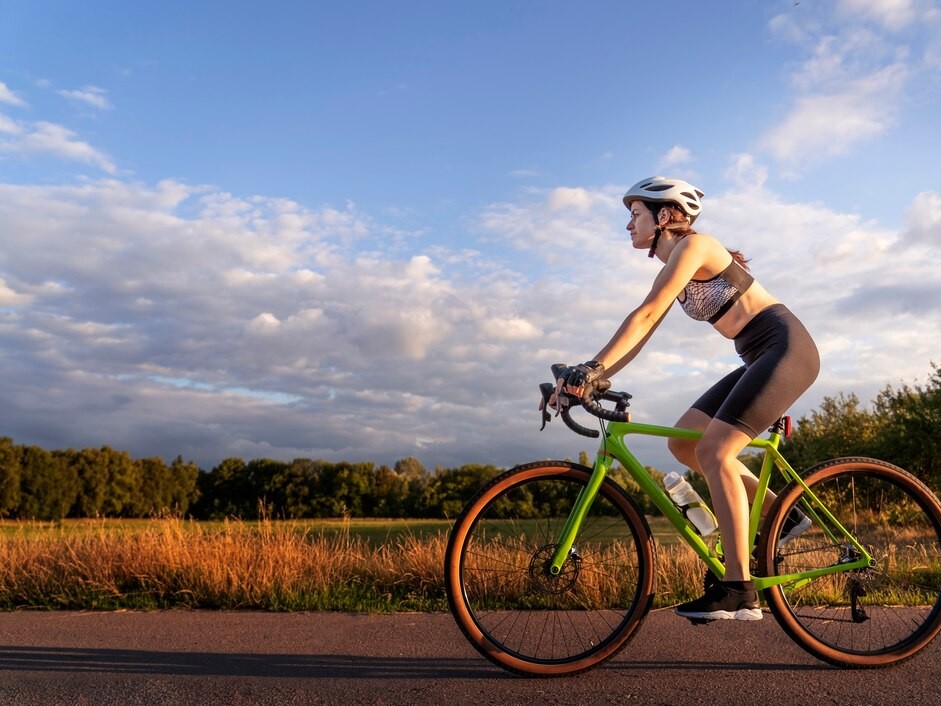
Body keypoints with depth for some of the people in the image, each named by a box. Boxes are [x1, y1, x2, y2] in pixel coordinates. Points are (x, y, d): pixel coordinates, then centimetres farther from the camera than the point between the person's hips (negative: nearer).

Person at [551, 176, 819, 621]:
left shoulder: (692, 245, -12)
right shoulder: (673, 268, 15)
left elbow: (645, 316, -25)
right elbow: (642, 332, 8)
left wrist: (592, 368, -31)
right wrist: (590, 378, -2)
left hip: (786, 346, -9)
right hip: (761, 358, 9)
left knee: (713, 450, -20)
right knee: (682, 442, 2)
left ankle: (738, 592, -17)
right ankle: (781, 514, 10)